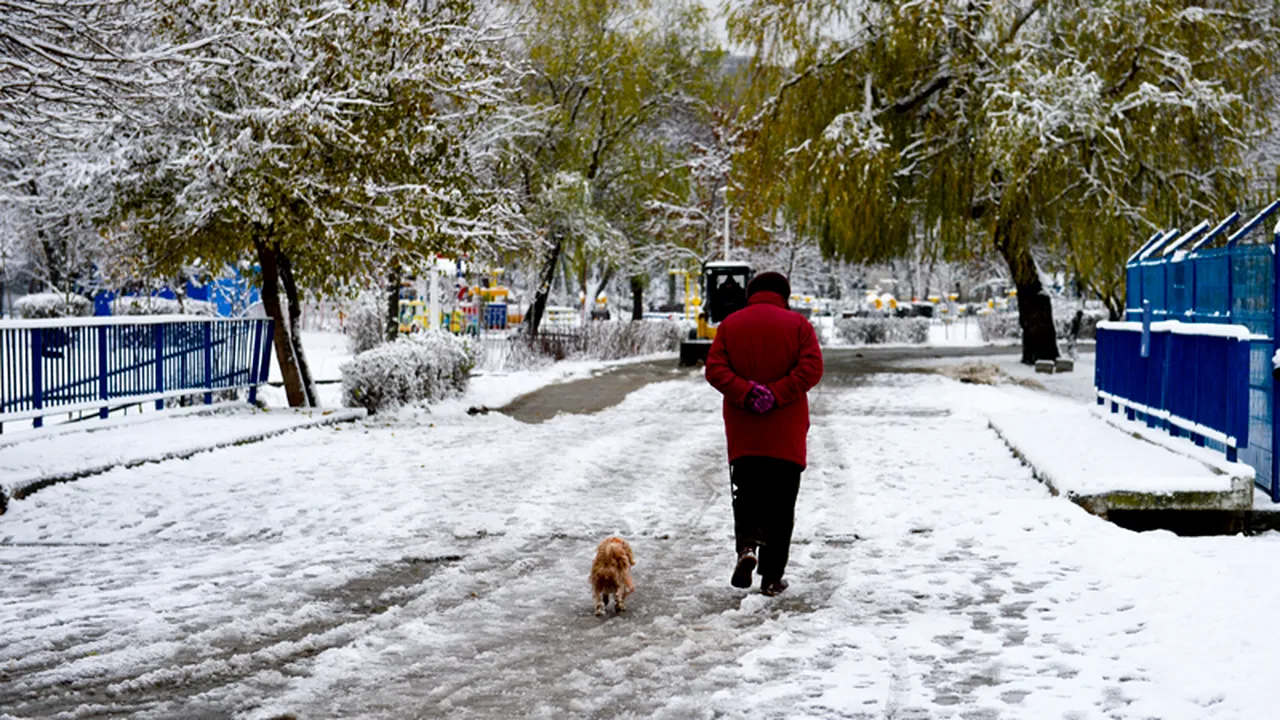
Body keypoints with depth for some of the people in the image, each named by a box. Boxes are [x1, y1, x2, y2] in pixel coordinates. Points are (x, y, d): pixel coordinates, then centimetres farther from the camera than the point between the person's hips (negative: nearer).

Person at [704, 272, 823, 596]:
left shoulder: (729, 325, 5)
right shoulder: (798, 325, 0)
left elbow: (715, 369, -6)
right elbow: (811, 368, -12)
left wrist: (745, 392, -13)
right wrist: (777, 393, -15)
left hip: (743, 434, 1)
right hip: (786, 435, -1)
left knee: (746, 493, 11)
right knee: (781, 503, 6)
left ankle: (746, 545, -16)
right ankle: (772, 577, 6)